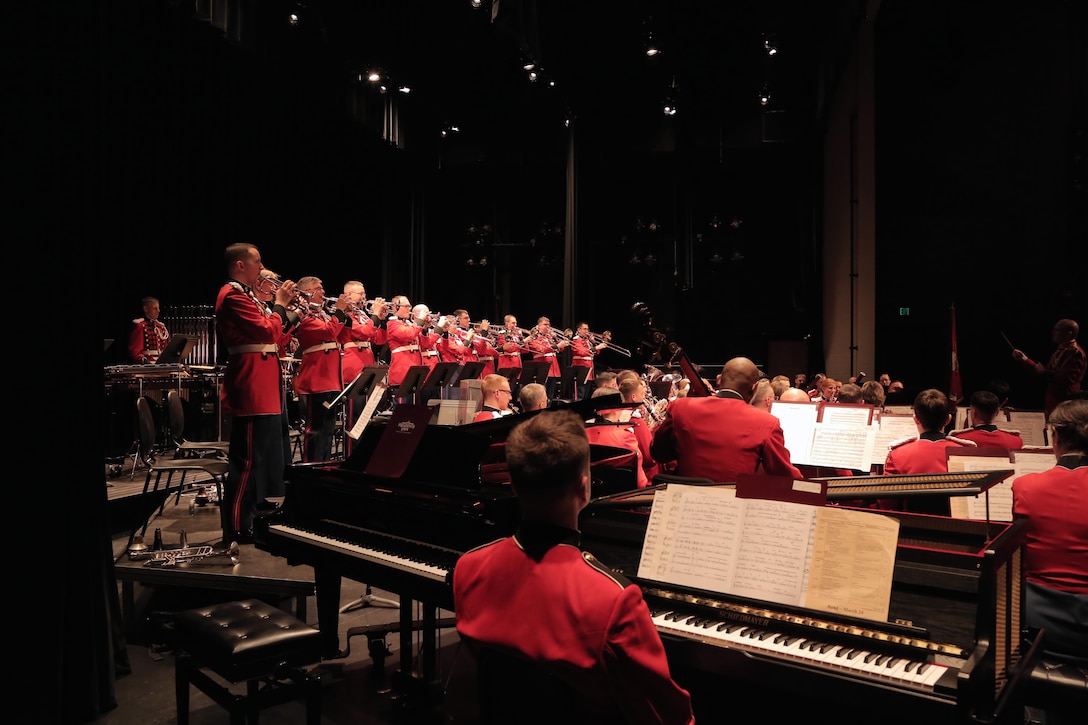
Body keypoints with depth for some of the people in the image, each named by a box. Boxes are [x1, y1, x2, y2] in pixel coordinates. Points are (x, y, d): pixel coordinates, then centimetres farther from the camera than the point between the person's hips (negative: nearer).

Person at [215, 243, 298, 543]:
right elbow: (268, 332, -21)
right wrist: (279, 304, -8)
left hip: (263, 389, 11)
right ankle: (236, 528, 2)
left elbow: (272, 333, 20)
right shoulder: (233, 295, -13)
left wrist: (286, 309, 10)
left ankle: (247, 518, 29)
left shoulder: (246, 295, 19)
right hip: (251, 391, -11)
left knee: (260, 457, 18)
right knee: (247, 460, -6)